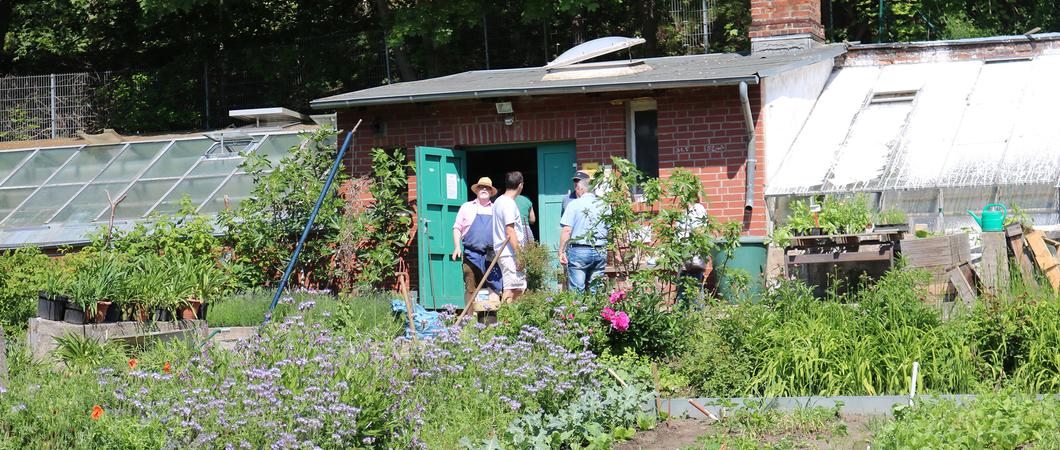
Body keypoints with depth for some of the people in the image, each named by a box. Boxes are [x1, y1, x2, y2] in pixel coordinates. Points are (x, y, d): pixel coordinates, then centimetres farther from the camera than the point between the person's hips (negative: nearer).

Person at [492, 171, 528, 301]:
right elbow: (510, 231, -19)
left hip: (502, 251, 10)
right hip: (510, 253, -10)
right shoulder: (509, 204, -14)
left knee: (518, 288, 12)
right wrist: (519, 255, -18)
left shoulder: (498, 201, 16)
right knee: (511, 290, -10)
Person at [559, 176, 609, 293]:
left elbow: (567, 230, -8)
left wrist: (561, 252, -3)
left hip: (579, 251, -4)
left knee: (577, 291, -2)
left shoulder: (574, 204, -4)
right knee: (596, 291, 8)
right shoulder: (604, 205, 8)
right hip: (600, 251, 4)